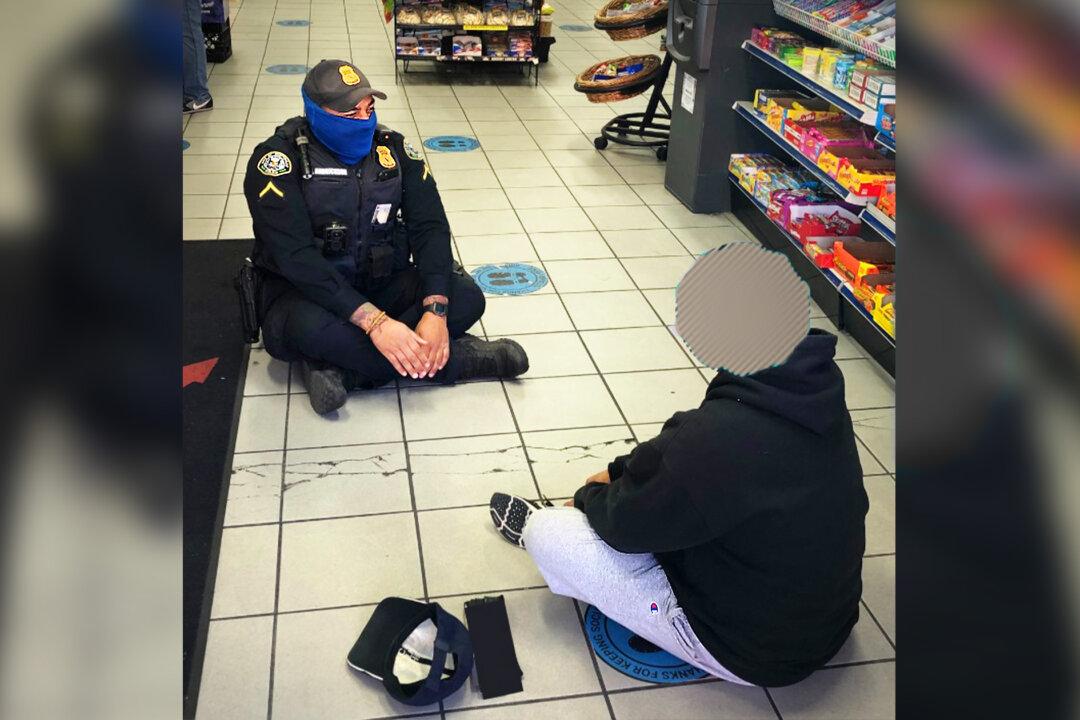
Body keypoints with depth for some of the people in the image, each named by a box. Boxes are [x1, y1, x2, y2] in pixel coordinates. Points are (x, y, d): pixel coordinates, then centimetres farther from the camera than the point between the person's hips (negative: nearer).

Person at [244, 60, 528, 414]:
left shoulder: (394, 149, -1)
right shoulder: (279, 160, -15)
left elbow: (430, 228, -8)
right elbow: (295, 256, -24)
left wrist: (436, 310, -25)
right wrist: (373, 321, -34)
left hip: (383, 283, 4)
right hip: (305, 289, -4)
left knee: (466, 297, -20)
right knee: (309, 327, -39)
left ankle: (341, 368, -26)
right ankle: (457, 359, -23)